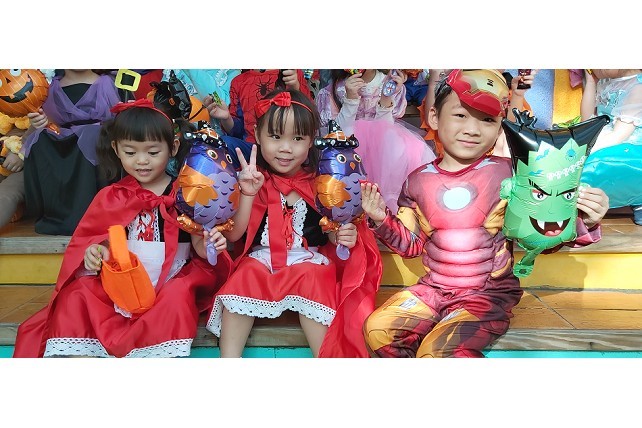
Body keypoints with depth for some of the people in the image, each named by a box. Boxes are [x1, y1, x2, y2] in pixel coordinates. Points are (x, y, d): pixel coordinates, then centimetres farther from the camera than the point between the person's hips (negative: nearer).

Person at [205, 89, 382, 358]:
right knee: (244, 277, -28)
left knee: (312, 279, -31)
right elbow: (232, 235, -5)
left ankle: (326, 356, -19)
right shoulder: (252, 180, 1)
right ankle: (228, 357, -18)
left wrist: (345, 237, -17)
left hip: (309, 259, -1)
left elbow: (333, 231, 7)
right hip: (260, 258, 1)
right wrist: (248, 194, -17)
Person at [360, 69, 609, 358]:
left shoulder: (507, 173, -8)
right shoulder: (418, 180, 2)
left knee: (438, 350, -27)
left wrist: (581, 224, -21)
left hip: (490, 294, -4)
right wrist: (381, 219, -5)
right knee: (378, 328, -14)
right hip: (433, 288, 5)